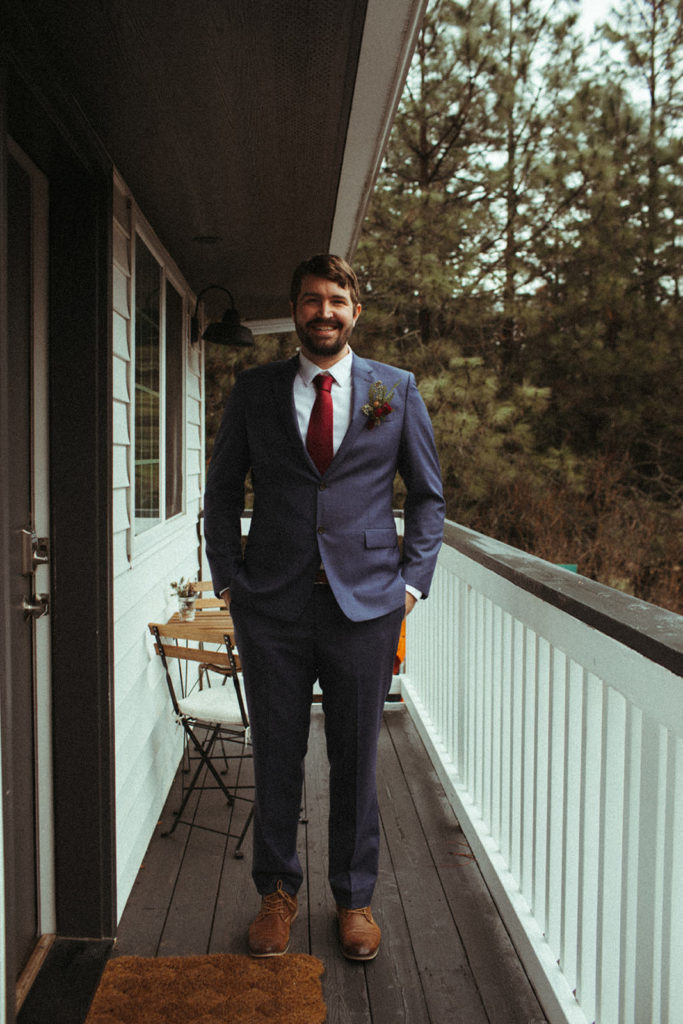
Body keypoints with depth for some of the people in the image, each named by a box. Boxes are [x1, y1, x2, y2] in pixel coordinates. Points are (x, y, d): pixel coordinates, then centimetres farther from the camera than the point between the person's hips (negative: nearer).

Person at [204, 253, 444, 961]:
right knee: (275, 757, 11)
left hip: (366, 603, 0)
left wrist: (412, 580, 1)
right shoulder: (254, 390, 7)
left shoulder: (398, 389, 5)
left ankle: (354, 898, 31)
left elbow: (427, 493, 9)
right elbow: (222, 490, 11)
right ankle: (276, 892, 32)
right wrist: (229, 579, 2)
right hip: (272, 606, 1)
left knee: (355, 761, 10)